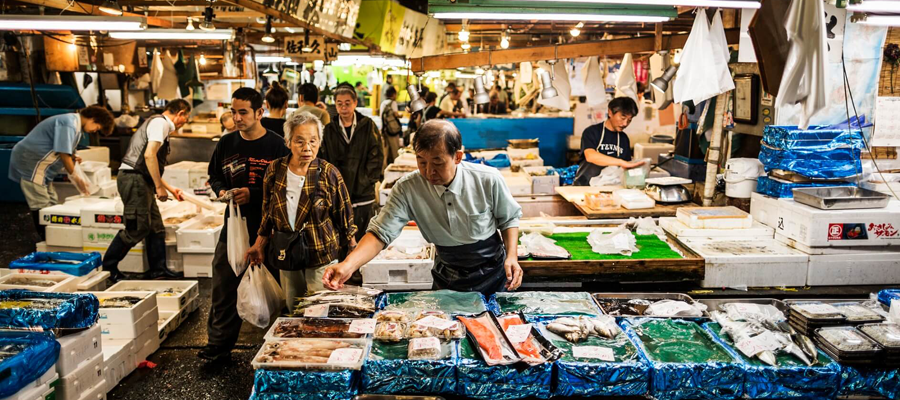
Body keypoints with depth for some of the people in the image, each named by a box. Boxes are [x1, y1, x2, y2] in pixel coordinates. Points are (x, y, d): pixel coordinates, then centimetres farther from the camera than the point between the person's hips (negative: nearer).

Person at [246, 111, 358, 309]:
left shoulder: (328, 173, -12)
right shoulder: (275, 170, -2)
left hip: (322, 257, -3)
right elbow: (268, 213, 10)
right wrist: (259, 245, 9)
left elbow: (345, 217, -4)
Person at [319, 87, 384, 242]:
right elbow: (323, 159, 4)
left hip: (363, 194, -1)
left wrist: (365, 180, -8)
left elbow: (377, 156, 0)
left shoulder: (368, 126, 3)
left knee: (362, 239, 4)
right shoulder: (329, 128, 6)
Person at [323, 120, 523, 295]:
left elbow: (509, 218, -4)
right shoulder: (407, 189, -21)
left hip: (493, 273, -1)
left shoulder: (488, 180, -21)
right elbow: (381, 232, -24)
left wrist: (512, 256, -18)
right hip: (448, 278, 1)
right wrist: (348, 265, -39)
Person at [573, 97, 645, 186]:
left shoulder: (624, 138, 16)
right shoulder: (592, 132, -2)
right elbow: (590, 156, -22)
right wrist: (621, 162, -27)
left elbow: (626, 168, 20)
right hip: (585, 186, -4)